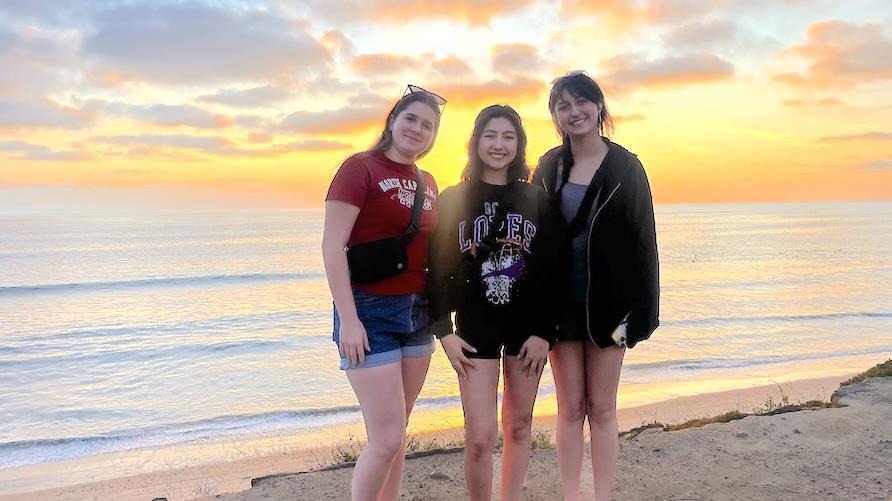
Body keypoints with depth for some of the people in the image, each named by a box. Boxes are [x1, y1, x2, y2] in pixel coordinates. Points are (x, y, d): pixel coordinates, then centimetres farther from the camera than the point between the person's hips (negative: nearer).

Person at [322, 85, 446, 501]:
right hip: (370, 310, -7)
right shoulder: (361, 167, -9)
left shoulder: (427, 183, 12)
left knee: (397, 431, 14)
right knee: (387, 439, -7)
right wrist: (348, 320, -20)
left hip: (417, 311, 7)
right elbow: (332, 245, -15)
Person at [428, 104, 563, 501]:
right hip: (475, 326, -1)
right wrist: (444, 331, -8)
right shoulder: (453, 200, 1)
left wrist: (544, 332, -6)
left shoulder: (536, 199, 3)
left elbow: (551, 268, 1)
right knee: (480, 436, -6)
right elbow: (438, 269, -1)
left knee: (518, 427, 10)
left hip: (528, 325, 2)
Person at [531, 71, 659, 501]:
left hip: (607, 301, -1)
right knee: (570, 408, 8)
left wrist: (639, 310, -8)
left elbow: (642, 241, -4)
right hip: (561, 302, 2)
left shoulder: (626, 168, -2)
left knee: (602, 409, 7)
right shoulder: (549, 168, 5)